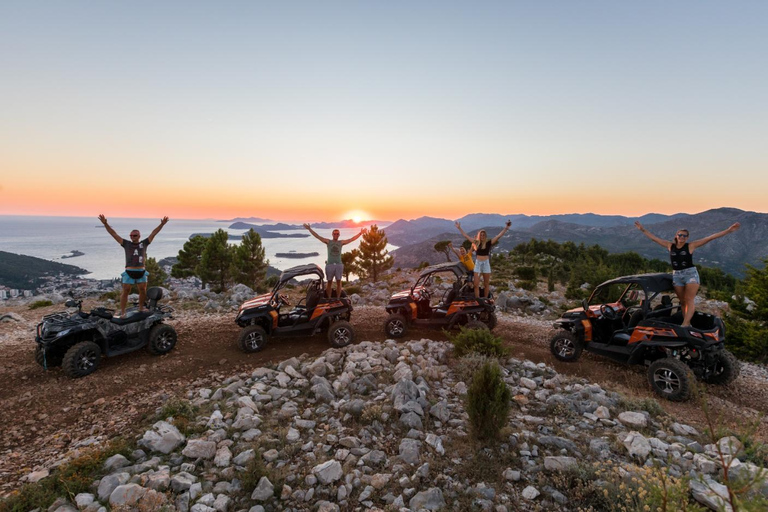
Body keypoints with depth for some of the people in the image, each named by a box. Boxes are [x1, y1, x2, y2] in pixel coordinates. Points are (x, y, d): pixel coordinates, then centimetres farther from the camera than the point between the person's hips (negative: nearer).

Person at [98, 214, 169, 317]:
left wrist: (162, 224, -4)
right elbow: (113, 234, 2)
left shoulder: (144, 243, 8)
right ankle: (122, 312, 5)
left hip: (141, 273, 2)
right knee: (125, 292, -2)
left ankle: (141, 309, 26)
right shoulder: (126, 243, 6)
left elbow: (153, 233, 3)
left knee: (143, 292, 8)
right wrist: (105, 223, -8)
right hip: (129, 273, -1)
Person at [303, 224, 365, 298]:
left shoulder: (341, 242, 9)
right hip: (330, 264, -1)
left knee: (338, 282, 4)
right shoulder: (328, 242, 5)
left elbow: (352, 239, 8)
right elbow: (317, 236, 1)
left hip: (339, 265, 1)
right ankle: (329, 299, 10)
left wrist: (360, 233, 3)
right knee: (329, 282, 4)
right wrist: (309, 229, -5)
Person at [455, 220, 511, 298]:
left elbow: (499, 236, -8)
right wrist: (459, 228, 11)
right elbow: (465, 235, 9)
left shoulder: (489, 243, -2)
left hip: (486, 263, -1)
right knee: (476, 284, -4)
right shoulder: (476, 242, 4)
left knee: (486, 284, 7)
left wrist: (506, 228, -17)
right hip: (477, 263, 1)